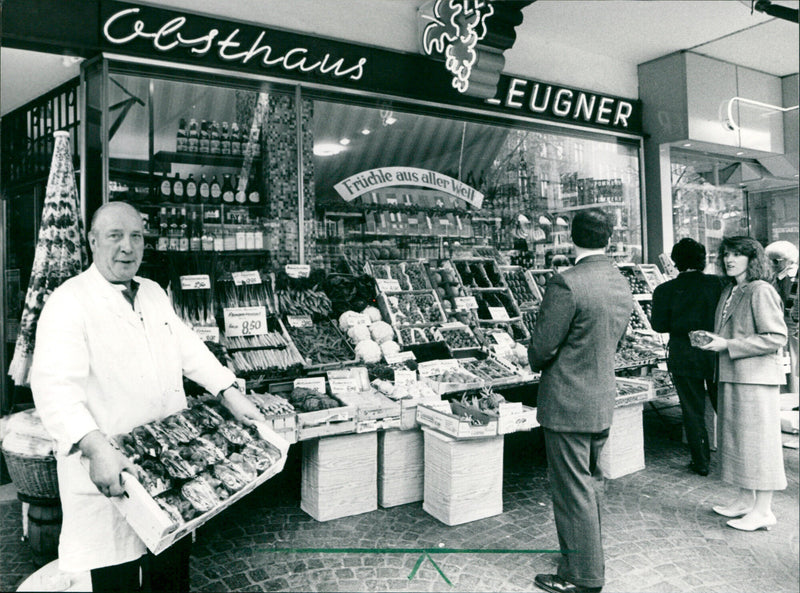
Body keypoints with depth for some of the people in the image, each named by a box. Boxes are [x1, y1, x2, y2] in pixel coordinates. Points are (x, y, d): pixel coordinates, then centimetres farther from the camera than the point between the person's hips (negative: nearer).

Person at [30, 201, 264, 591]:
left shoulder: (154, 293, 11)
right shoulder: (70, 302, -14)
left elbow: (188, 347, 16)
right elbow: (54, 386, -25)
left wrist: (231, 394, 6)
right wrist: (96, 447, -38)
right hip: (110, 474, -6)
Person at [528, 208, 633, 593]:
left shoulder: (566, 283, -23)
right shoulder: (623, 285, 4)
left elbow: (541, 347, -18)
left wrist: (538, 363, 3)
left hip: (567, 405, -8)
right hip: (603, 400, 9)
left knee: (572, 490, 5)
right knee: (589, 484, 23)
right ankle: (590, 557, 40)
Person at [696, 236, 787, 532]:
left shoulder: (761, 291, -12)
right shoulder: (728, 291, 13)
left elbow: (776, 338, -17)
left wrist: (728, 345, -18)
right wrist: (712, 341, 5)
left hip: (756, 376, -9)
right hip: (730, 375, 9)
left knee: (758, 439, -1)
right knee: (736, 438, 14)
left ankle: (763, 510, 9)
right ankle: (745, 500, 27)